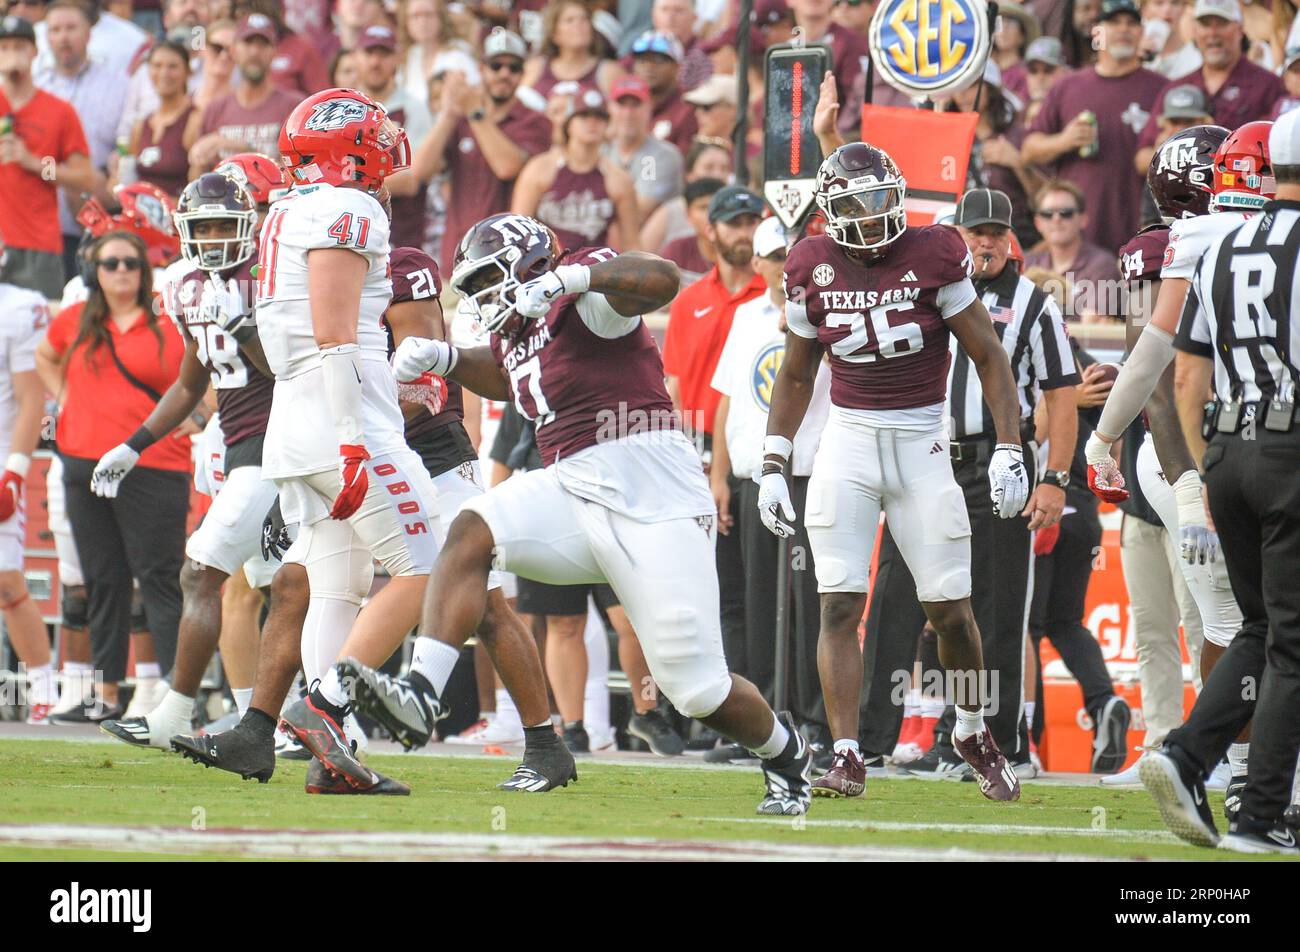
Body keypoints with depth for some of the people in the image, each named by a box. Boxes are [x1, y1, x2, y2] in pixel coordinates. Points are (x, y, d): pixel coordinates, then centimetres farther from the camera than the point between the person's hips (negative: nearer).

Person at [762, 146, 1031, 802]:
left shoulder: (933, 256, -7)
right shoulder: (813, 268, 1)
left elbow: (988, 357, -2)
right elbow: (796, 373, 14)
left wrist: (1009, 449, -9)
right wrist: (773, 465, 10)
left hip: (921, 444, -2)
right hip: (847, 439, 2)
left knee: (950, 607, 1)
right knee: (840, 606, -9)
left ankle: (973, 732, 25)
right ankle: (846, 757, -9)